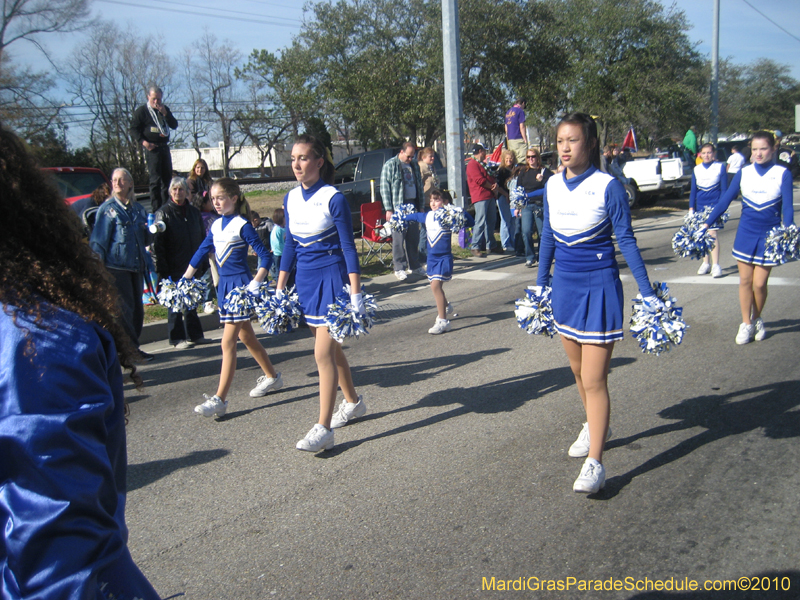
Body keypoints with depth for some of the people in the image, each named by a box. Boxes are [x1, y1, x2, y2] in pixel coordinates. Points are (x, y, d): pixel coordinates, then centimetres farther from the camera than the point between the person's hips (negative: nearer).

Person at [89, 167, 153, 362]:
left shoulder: (138, 208, 16)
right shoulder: (107, 209, 0)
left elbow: (145, 239, 24)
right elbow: (98, 242, -2)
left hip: (136, 266, 5)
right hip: (116, 266, -5)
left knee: (137, 308, 7)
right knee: (124, 308, -6)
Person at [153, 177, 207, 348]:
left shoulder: (194, 212, 11)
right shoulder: (163, 213, -3)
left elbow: (202, 238, 17)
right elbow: (158, 243, -8)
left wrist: (203, 263, 10)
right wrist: (162, 269, -15)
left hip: (193, 266, 5)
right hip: (174, 268, -5)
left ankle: (194, 334, 21)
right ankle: (177, 338, 8)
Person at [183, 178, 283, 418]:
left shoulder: (242, 226, -12)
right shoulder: (216, 226, 9)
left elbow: (265, 256, -14)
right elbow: (201, 252, 19)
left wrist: (256, 283, -23)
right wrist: (184, 279, 20)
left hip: (240, 283, -8)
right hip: (224, 284, 8)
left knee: (228, 342, -9)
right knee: (246, 337, 17)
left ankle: (220, 399, -6)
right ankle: (272, 376, 35)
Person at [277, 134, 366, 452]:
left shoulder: (333, 198, -12)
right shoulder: (291, 199, 6)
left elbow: (348, 247, -11)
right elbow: (289, 245, 14)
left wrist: (356, 293, -15)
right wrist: (280, 287, 13)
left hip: (332, 277, -7)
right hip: (305, 279, 7)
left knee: (323, 353, -9)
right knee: (331, 347, 17)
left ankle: (323, 428, -3)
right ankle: (353, 402, 36)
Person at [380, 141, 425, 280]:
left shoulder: (414, 166, 16)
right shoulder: (390, 165, -3)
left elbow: (419, 185, 21)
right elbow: (384, 188, -6)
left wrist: (420, 204, 14)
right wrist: (388, 209, -12)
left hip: (412, 204, 6)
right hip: (398, 206, -6)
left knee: (414, 237, 9)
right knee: (398, 238, -4)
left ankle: (414, 266, 19)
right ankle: (399, 268, 2)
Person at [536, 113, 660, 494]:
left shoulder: (607, 187, -13)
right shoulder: (552, 186, 3)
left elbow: (626, 241, -9)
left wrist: (647, 292, -10)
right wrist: (541, 284, 18)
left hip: (599, 286, -6)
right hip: (564, 285, 6)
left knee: (594, 380, -6)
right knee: (578, 370, 19)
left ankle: (594, 463, -1)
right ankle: (594, 426, 42)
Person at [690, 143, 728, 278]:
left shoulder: (720, 167, 0)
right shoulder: (696, 170, 8)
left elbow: (724, 189, 1)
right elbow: (693, 190, 10)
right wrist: (691, 208, 4)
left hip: (714, 205, -3)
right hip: (700, 206, 3)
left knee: (712, 234, -10)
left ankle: (715, 265, -7)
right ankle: (705, 263, 17)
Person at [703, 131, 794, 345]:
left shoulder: (782, 174, -4)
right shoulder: (744, 173, 2)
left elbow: (787, 207, -8)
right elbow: (725, 200, 4)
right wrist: (707, 224, -1)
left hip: (769, 235, -2)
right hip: (746, 232, 2)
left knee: (759, 283, 0)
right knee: (745, 281, 4)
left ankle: (757, 319, 25)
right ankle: (746, 324, 17)